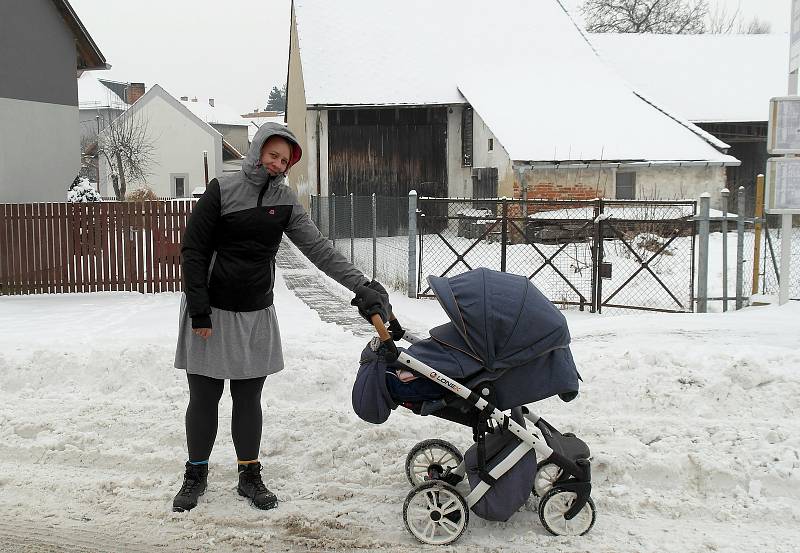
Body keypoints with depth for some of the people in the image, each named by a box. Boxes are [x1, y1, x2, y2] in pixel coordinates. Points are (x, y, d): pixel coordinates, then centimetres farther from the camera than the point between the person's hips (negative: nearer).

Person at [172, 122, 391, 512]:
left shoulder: (285, 200, 3)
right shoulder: (222, 190, -8)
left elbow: (318, 248, -4)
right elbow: (192, 250, -8)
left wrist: (362, 285, -14)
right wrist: (199, 311, -13)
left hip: (256, 315, 3)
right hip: (211, 312, -3)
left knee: (249, 399, 11)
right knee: (204, 399, 7)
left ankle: (250, 476, 23)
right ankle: (195, 476, 23)